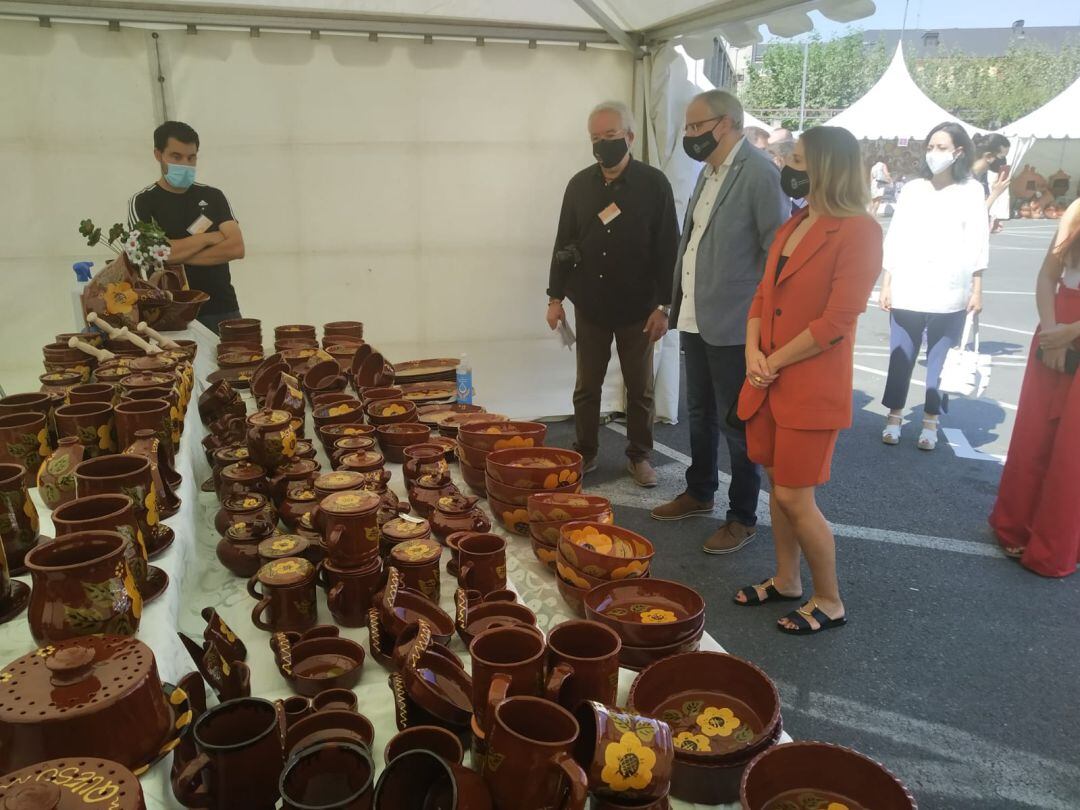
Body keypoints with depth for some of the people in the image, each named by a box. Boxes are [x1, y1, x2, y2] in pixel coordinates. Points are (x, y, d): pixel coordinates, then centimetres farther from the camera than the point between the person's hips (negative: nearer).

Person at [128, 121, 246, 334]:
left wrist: (179, 255, -9)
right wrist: (208, 237, -6)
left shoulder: (213, 196, 11)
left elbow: (236, 248, -3)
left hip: (223, 311, 2)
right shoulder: (143, 203, 4)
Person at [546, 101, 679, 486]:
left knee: (640, 389, 9)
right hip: (590, 306, 3)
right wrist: (555, 296, 5)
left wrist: (664, 306, -10)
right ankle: (585, 453, 24)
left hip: (638, 308, -2)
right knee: (586, 387, 10)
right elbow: (564, 243, 8)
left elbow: (668, 249, -7)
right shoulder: (579, 184, 4)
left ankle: (639, 456, 23)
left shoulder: (654, 184, -6)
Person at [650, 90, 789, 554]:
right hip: (696, 319, 8)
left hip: (733, 325, -8)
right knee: (700, 413, 20)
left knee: (736, 423, 4)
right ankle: (699, 493, 38)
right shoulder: (708, 172, 13)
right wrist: (679, 301, 11)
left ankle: (742, 518, 20)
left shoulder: (760, 173, -14)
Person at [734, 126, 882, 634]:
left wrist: (773, 362, -12)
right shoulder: (790, 229, 13)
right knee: (778, 486, 16)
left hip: (811, 389, -8)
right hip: (768, 384, 8)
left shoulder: (858, 231, -13)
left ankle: (829, 602, 18)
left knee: (795, 498, -3)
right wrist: (753, 353, -3)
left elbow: (836, 320, -18)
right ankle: (785, 580, 33)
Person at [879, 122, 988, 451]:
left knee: (940, 360, 5)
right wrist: (886, 284, 2)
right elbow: (894, 239, 7)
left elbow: (977, 244, 2)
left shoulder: (971, 190, 4)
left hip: (949, 295, -1)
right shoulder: (912, 189, 7)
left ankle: (931, 421, 16)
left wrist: (977, 290, -2)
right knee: (900, 357, 6)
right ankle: (895, 416, 18)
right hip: (907, 292, 1)